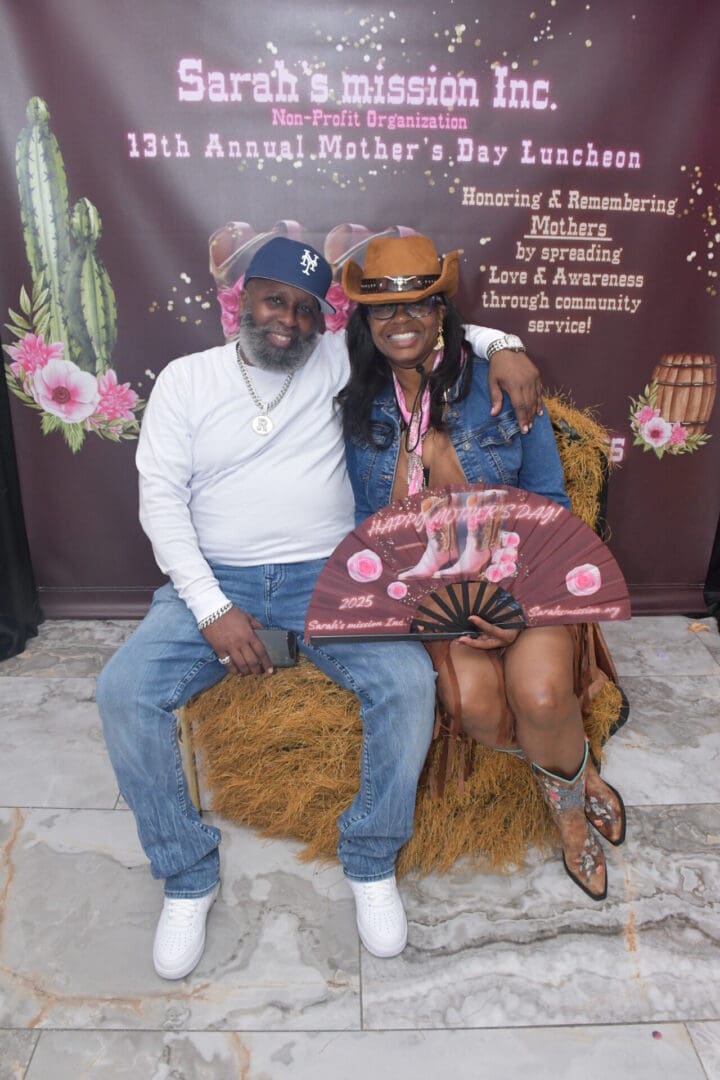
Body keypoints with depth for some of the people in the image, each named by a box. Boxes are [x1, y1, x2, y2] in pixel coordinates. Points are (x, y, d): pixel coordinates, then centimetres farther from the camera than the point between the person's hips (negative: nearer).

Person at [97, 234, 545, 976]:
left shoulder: (335, 362, 7)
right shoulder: (185, 378, 5)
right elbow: (161, 499, -1)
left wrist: (500, 345, -9)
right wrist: (211, 608, -13)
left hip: (327, 575, 0)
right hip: (215, 580, 1)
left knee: (409, 681, -25)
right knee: (123, 691, -22)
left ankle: (371, 861, 1)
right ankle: (188, 876, 2)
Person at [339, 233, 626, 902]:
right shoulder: (361, 405, 2)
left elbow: (550, 503, -3)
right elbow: (365, 521, 5)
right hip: (427, 582, 2)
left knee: (539, 695, -26)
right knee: (473, 702, -24)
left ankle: (565, 798, 12)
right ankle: (577, 780, 9)